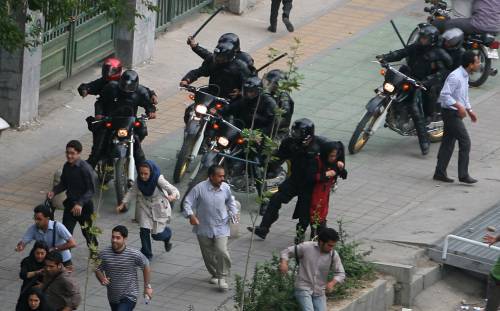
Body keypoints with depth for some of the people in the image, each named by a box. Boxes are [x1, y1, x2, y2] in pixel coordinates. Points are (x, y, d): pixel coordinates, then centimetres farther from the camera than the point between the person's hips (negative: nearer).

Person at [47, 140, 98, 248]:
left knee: (87, 232, 13)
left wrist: (80, 203, -32)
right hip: (70, 204, 5)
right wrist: (54, 192, -7)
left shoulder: (85, 168, -21)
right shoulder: (67, 166, 0)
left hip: (84, 206, -5)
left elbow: (91, 189, -20)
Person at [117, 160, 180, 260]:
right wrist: (123, 204, -6)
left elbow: (174, 190, -33)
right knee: (144, 230, -8)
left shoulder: (159, 180, -30)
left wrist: (172, 196, -56)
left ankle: (167, 233, 41)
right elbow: (132, 192, 2)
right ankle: (146, 254, 12)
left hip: (159, 208, -3)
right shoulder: (139, 180, -14)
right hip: (145, 207, 4)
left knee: (157, 235, 3)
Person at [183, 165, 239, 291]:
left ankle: (222, 278, -3)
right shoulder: (200, 188, -15)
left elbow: (230, 201, 16)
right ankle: (215, 274, 35)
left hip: (221, 227, 0)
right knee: (208, 255, 12)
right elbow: (187, 202, -10)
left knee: (222, 252, -17)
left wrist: (234, 213, 1)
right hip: (204, 228, 0)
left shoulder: (225, 188, -5)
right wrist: (191, 215, -25)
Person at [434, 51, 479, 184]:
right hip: (451, 113, -10)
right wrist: (459, 106, -30)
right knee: (465, 142, -8)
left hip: (456, 114, 10)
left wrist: (470, 111, 18)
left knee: (448, 143, 12)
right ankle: (463, 175, -5)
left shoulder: (465, 76, 11)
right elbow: (444, 95, -26)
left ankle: (440, 173, 16)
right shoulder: (455, 77, -21)